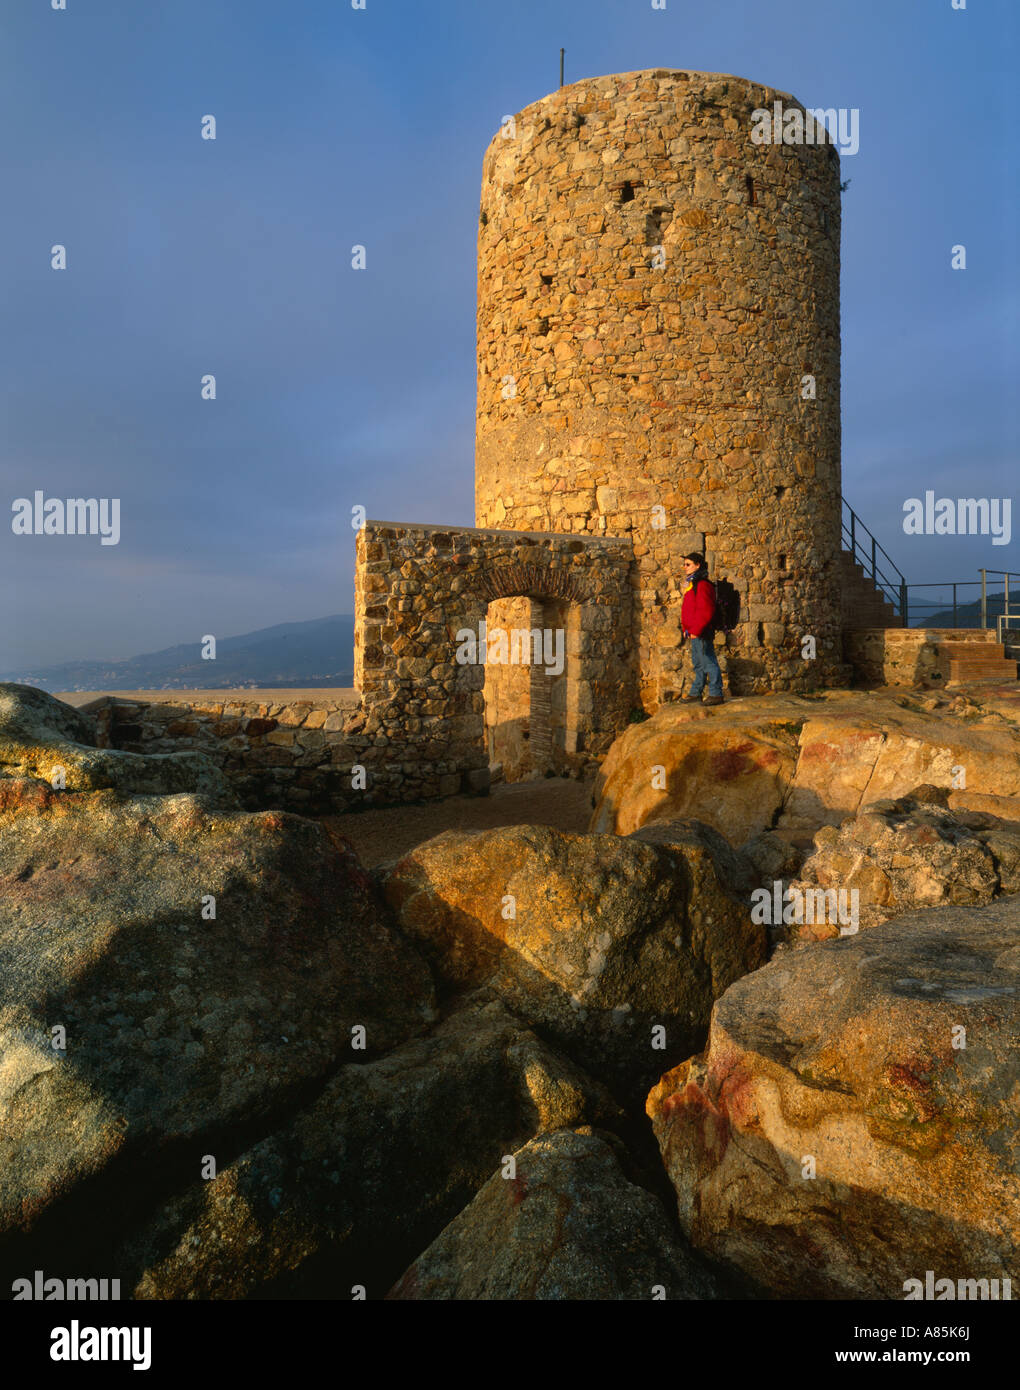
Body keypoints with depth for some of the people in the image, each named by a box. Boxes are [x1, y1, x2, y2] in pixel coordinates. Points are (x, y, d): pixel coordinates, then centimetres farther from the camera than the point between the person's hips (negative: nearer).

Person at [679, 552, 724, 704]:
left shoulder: (702, 585, -15)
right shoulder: (694, 584, 18)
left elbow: (706, 612, -22)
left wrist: (696, 630, -20)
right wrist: (688, 629, 18)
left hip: (702, 634, -11)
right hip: (695, 633, 11)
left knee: (708, 663, -6)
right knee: (698, 664, 15)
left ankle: (716, 694, -2)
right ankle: (695, 694, 22)